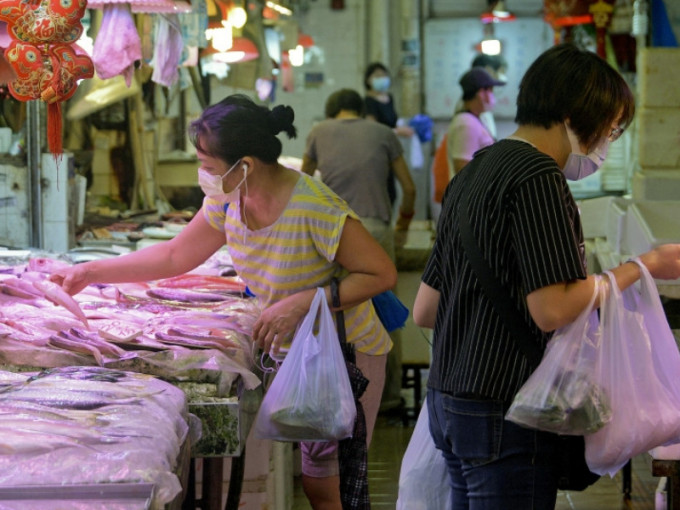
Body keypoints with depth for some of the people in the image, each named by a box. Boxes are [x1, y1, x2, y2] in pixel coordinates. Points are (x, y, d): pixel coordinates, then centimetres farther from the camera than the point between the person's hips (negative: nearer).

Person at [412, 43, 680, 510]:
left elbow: (424, 310, 18)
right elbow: (553, 310, -21)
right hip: (504, 413, -9)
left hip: (449, 400, 9)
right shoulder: (539, 177, -14)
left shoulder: (473, 172, 15)